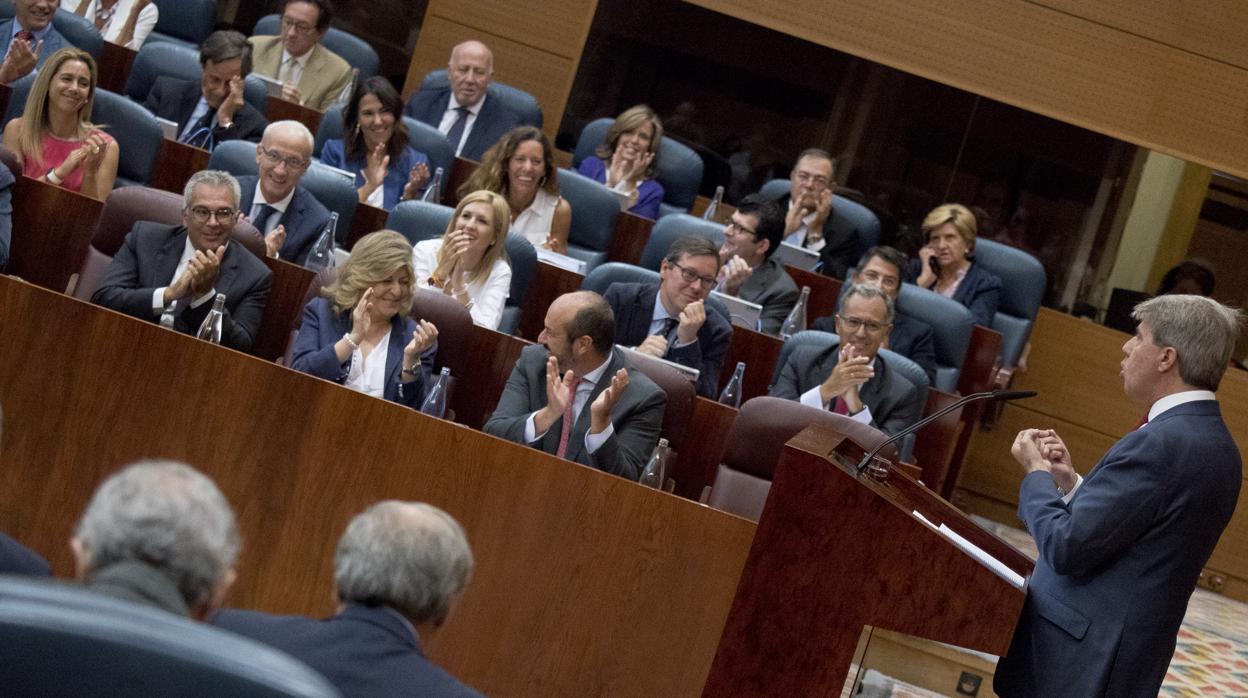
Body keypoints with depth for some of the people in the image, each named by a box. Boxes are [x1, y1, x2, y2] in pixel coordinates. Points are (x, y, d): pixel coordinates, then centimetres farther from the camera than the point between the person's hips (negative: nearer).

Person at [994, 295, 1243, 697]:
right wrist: (1071, 483, 7)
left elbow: (1066, 548, -21)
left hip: (1080, 658, -9)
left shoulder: (1159, 443, -21)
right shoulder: (1216, 444, 9)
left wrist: (1036, 473, -5)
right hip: (1129, 653, 9)